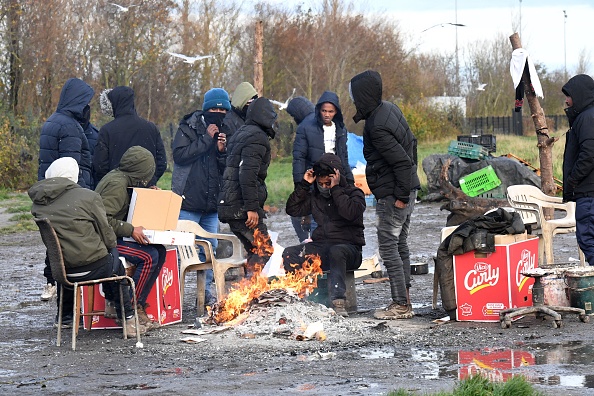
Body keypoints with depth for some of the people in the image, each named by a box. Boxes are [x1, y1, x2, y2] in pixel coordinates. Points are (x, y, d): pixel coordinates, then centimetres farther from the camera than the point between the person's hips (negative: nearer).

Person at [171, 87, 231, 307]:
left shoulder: (226, 132, 12)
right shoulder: (189, 127, -3)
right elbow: (179, 154, -18)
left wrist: (222, 151, -10)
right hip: (188, 200, -5)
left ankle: (205, 290, 19)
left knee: (210, 248, 10)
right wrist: (206, 139, -17)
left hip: (212, 203, 6)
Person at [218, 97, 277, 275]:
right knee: (265, 251, -9)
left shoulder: (240, 134, 22)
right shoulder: (257, 137, -10)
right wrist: (252, 207, -24)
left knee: (255, 250, 15)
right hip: (242, 207, -10)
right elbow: (248, 173, -22)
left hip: (230, 207, 10)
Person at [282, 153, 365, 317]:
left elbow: (351, 212, -20)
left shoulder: (354, 193, 2)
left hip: (349, 247, -5)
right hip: (321, 247, 5)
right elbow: (292, 209, 11)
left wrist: (335, 189, -16)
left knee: (336, 252, -42)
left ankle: (338, 302, -51)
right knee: (289, 254, -20)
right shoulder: (315, 196, 17)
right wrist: (304, 185, 4)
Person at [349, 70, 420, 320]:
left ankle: (400, 306, -5)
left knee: (388, 247, -6)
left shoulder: (377, 127, -23)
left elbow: (402, 161, -26)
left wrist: (401, 195, -18)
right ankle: (404, 301, 18)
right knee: (400, 245, 14)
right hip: (407, 189, 10)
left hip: (392, 196, -10)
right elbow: (411, 142, 18)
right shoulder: (389, 109, 8)